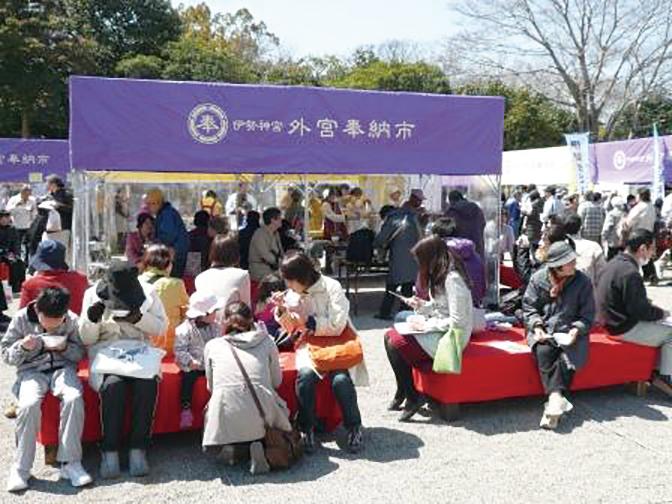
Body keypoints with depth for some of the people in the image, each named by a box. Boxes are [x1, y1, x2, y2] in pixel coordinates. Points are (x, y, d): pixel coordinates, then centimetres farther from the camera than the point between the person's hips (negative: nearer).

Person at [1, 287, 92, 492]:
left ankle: (70, 462, -21)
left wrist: (65, 347, -15)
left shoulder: (71, 320, -3)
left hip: (63, 368, 0)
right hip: (31, 370, 0)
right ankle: (20, 469, -16)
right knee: (28, 405, -32)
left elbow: (81, 352, 6)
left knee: (74, 399, -32)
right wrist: (22, 347, -18)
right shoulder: (21, 318, -3)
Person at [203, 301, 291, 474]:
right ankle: (258, 442, 3)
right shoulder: (266, 342, 15)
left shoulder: (212, 345, 15)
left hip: (225, 419, 2)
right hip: (261, 413, -2)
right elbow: (277, 381, 23)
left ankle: (228, 444, 10)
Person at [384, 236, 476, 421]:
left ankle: (413, 397, 0)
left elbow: (456, 322, -25)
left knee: (394, 342, -18)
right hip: (440, 329, 11)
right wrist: (423, 306, 3)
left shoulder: (452, 279, -22)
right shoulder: (442, 275, 9)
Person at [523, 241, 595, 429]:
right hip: (543, 330, 0)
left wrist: (577, 330, -14)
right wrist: (537, 325, -13)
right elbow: (529, 307, 5)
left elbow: (587, 315, 4)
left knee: (567, 356, -29)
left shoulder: (582, 281, 1)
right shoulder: (538, 279, 1)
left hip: (569, 332, 0)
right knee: (544, 352, -31)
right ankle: (556, 397, -35)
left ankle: (554, 400, -32)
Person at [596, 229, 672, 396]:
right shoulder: (630, 273, -26)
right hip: (625, 328, -10)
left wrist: (647, 303, 10)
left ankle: (657, 372, 19)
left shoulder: (616, 262, 5)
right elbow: (640, 311, -22)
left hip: (613, 320, 10)